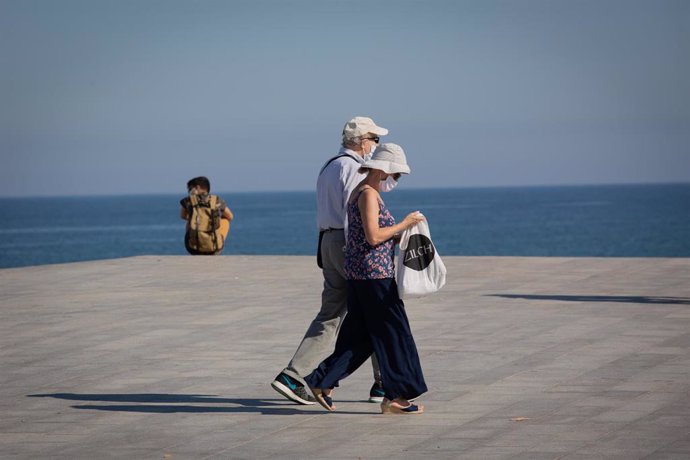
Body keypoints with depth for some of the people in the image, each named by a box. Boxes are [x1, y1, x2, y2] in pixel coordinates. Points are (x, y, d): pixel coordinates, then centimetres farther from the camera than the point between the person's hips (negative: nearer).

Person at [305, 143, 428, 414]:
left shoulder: (361, 192, 17)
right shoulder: (369, 194, -14)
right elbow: (373, 237, -22)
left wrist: (400, 235, 13)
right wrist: (404, 224, -12)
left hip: (358, 274, 10)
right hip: (373, 273, -10)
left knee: (359, 335, 13)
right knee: (393, 332, -3)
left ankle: (322, 381, 11)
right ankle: (395, 397, 1)